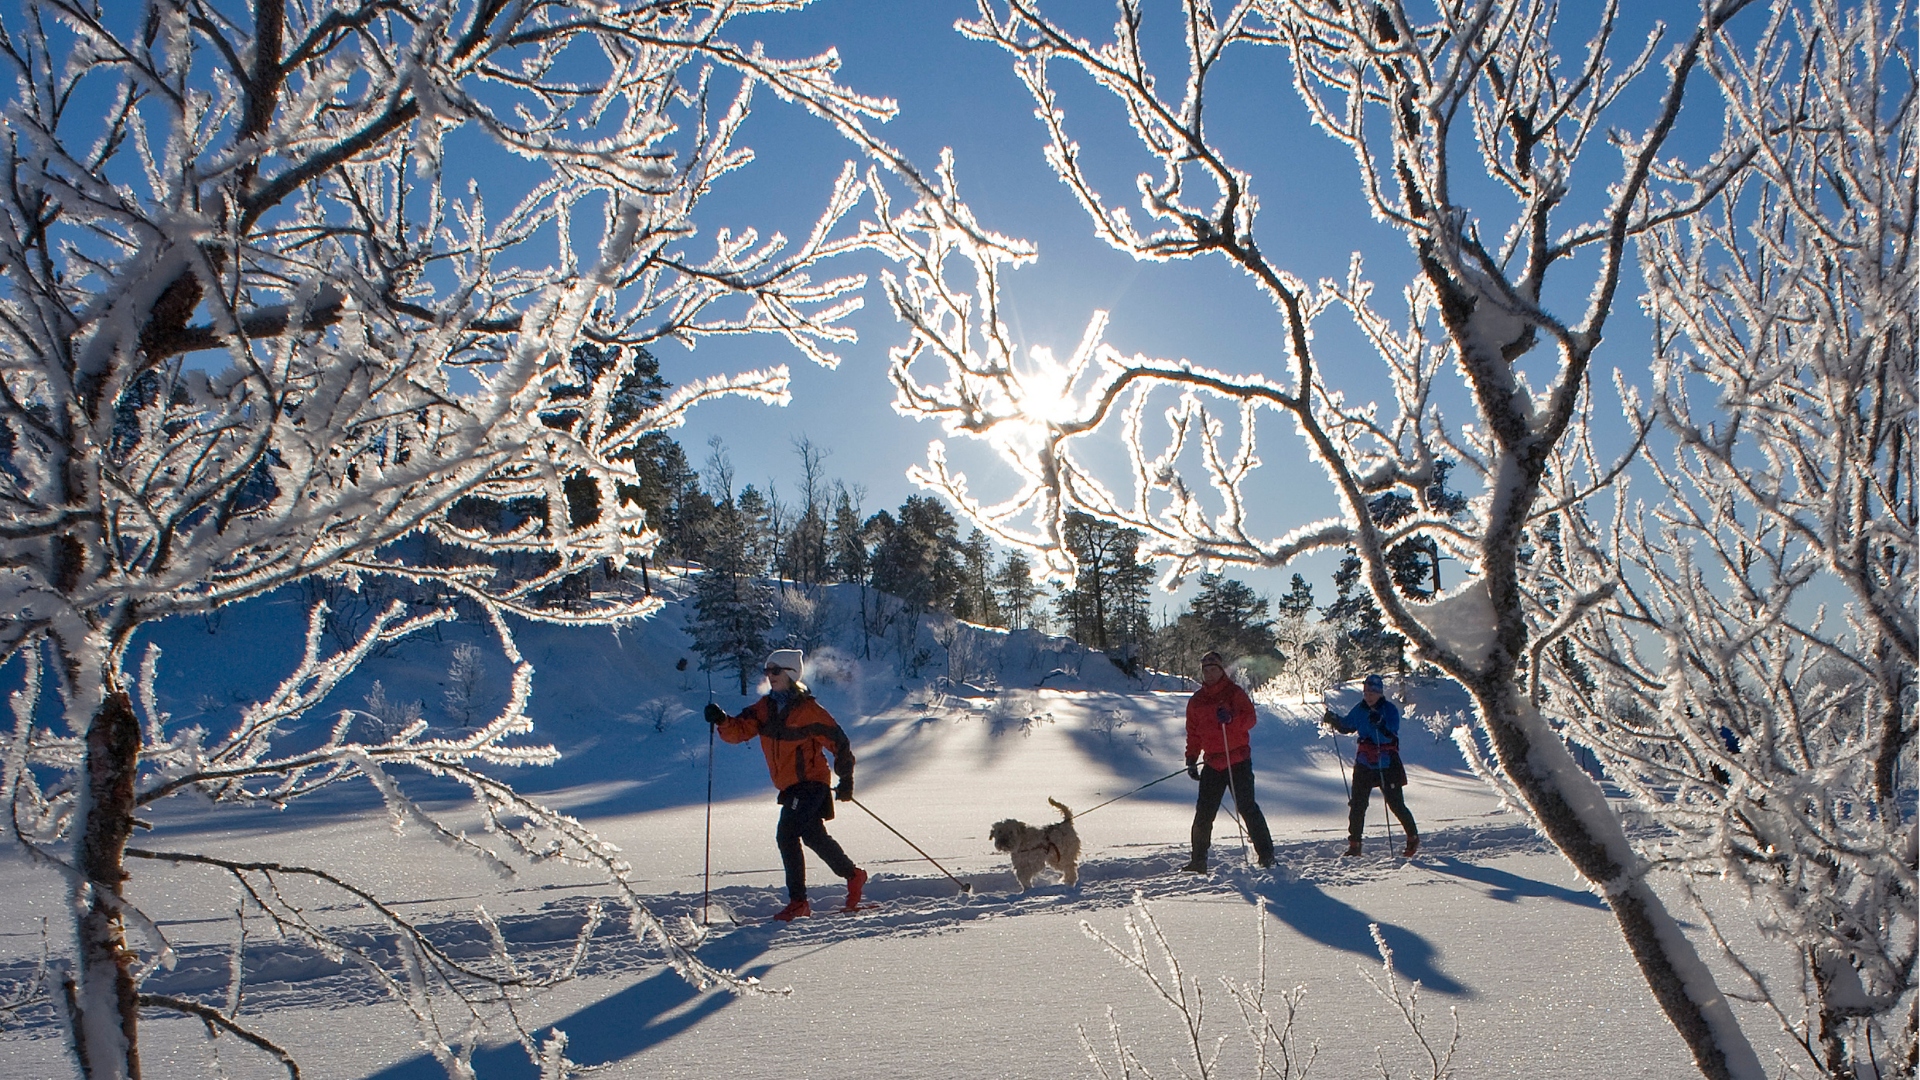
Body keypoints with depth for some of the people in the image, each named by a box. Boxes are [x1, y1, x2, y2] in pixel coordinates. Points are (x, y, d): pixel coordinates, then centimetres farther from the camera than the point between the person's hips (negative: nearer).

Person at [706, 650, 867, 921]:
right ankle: (853, 875, 36)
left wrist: (846, 779, -5)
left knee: (787, 834, -16)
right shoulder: (764, 708, 7)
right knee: (814, 837, 17)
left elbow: (838, 742, -7)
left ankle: (798, 901, -8)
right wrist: (722, 721, -23)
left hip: (810, 782, -8)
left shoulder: (808, 709, -12)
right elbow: (739, 731, -2)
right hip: (788, 787, 8)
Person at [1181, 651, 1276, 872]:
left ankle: (1265, 853, 4)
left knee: (1247, 807, -6)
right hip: (1212, 762, 4)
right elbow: (1193, 734, 17)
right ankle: (1199, 860, 7)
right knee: (1204, 812, 1)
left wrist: (1232, 718, -28)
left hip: (1238, 760, -4)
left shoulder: (1234, 692, 1)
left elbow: (1250, 719, -10)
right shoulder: (1196, 701, 13)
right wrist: (1191, 759, 9)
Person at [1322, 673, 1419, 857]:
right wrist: (1334, 720, -3)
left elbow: (1392, 733, -22)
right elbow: (1346, 727, 16)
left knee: (1395, 804, 0)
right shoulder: (1359, 710, 5)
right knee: (1357, 804, 0)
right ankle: (1354, 844, 6)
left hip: (1387, 765, -4)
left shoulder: (1390, 709, -9)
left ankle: (1413, 837, 21)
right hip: (1364, 764, 4)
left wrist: (1380, 724, -41)